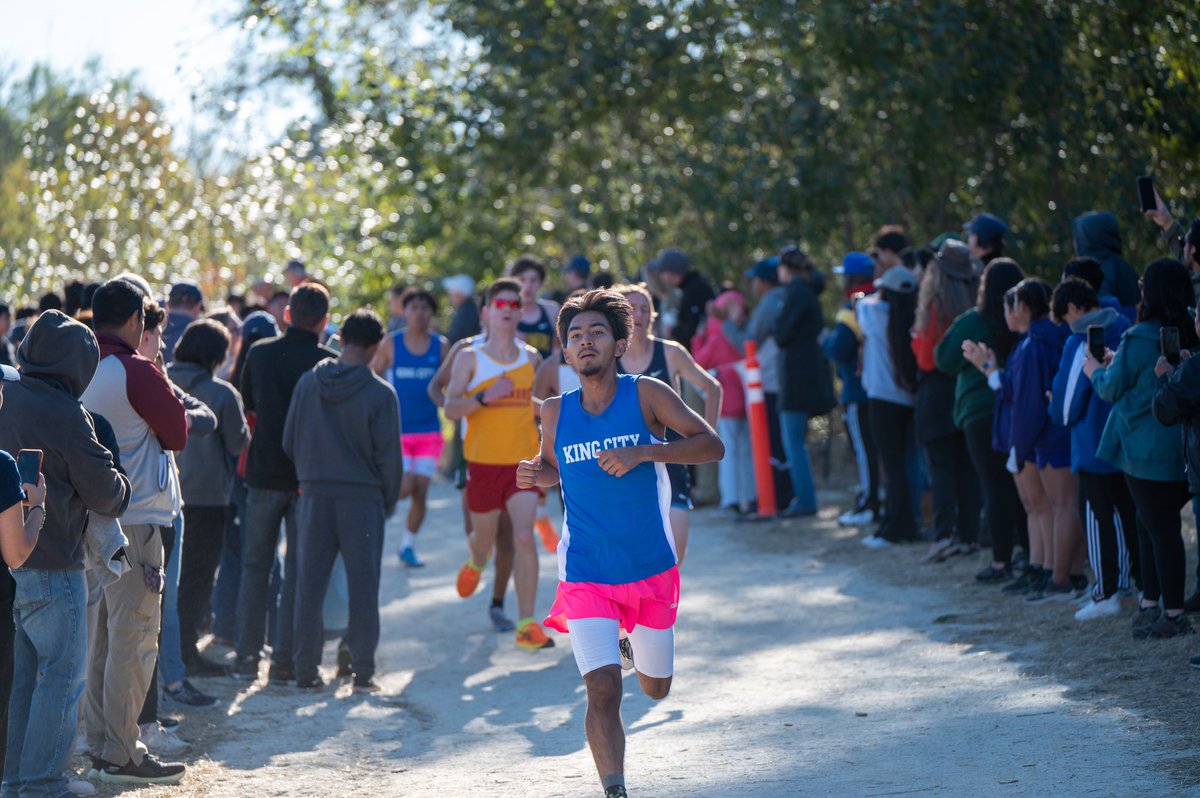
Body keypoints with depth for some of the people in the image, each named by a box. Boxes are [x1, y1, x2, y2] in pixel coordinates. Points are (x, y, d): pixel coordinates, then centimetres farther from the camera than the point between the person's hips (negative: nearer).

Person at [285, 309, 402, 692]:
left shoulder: (308, 383, 2)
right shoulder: (380, 393, -8)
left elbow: (289, 441, 7)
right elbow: (389, 455, -6)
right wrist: (389, 501, 8)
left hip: (315, 497, 3)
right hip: (363, 498, -3)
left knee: (310, 585, 8)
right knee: (363, 586, 4)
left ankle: (306, 670, 10)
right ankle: (363, 671, 5)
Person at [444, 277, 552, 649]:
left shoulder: (531, 358, 6)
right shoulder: (469, 358, -1)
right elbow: (451, 408, -10)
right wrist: (484, 397, -22)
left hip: (524, 462, 0)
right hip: (483, 461, 0)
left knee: (524, 538, -16)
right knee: (483, 539, 15)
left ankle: (527, 624, -14)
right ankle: (475, 563, 55)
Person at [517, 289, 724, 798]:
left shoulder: (646, 395, -8)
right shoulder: (556, 413, 1)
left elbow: (712, 446, -11)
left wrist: (643, 452, -23)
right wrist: (534, 475, -4)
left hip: (651, 569, 0)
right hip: (586, 576, 0)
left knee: (655, 689, 18)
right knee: (603, 688, -19)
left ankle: (637, 636, 52)